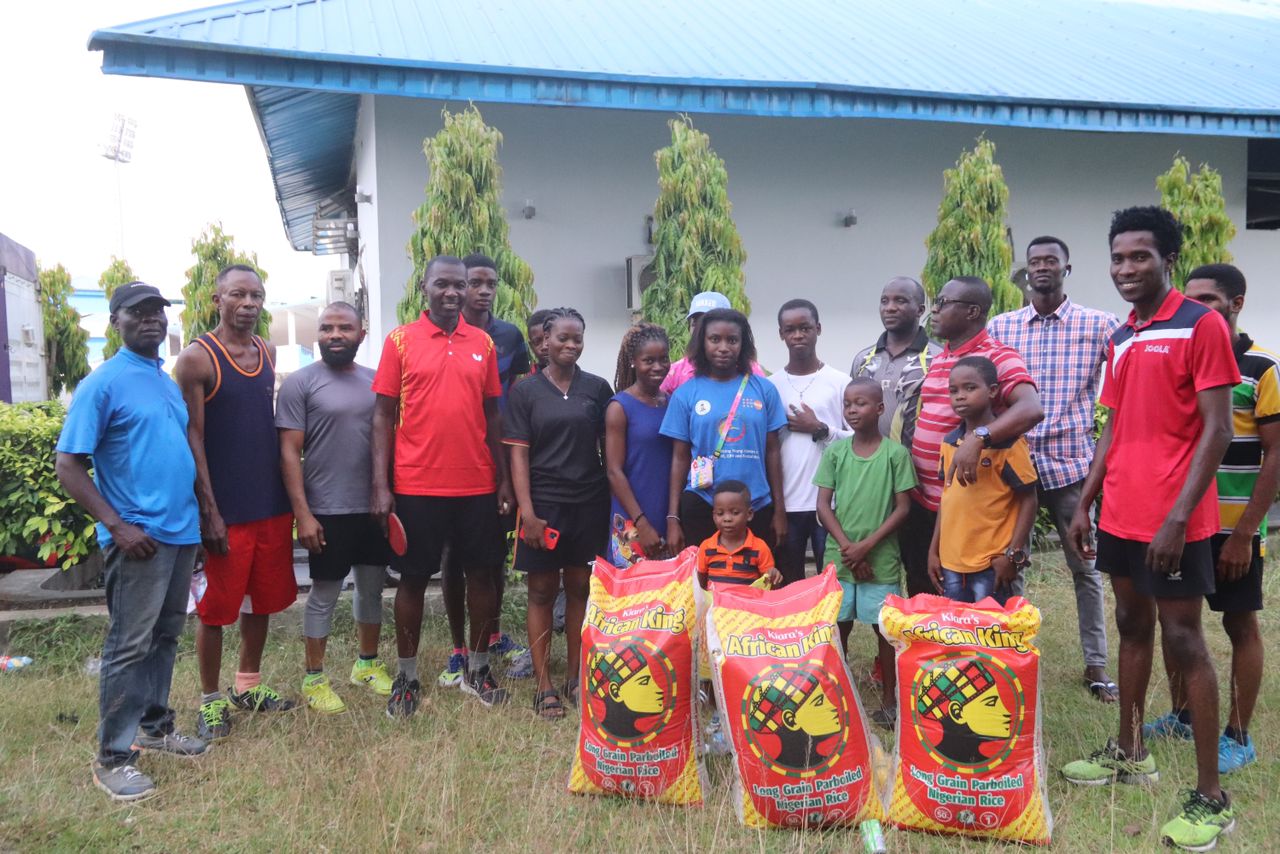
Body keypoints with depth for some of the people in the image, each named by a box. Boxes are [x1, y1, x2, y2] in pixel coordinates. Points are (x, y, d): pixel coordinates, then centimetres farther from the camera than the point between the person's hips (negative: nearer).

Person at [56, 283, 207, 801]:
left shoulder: (169, 382, 13)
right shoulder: (102, 384, -9)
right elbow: (68, 468, -12)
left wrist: (202, 512, 14)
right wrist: (118, 526, -18)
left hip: (182, 532, 7)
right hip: (139, 536, -7)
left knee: (165, 637, 17)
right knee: (130, 646, -2)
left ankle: (155, 726, 31)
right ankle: (112, 757, 9)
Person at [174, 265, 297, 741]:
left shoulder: (269, 354, 9)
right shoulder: (197, 358, -8)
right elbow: (192, 438, -11)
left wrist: (289, 494, 11)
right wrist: (209, 511, -15)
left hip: (272, 504, 6)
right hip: (225, 508, -6)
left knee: (264, 598, 15)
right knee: (217, 607, 4)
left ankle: (249, 686, 31)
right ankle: (211, 700, 20)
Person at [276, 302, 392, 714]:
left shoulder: (376, 381, 7)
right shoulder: (300, 382, -6)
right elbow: (289, 452, -9)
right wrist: (303, 513, -14)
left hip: (375, 507, 5)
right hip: (328, 511, -5)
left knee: (372, 587, 15)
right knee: (324, 593, 5)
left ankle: (368, 664, 31)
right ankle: (314, 679, 18)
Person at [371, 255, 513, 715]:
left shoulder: (483, 343, 7)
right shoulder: (400, 340, -1)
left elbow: (492, 414, 10)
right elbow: (384, 414, -1)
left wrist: (504, 478, 7)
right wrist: (381, 485, -8)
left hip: (478, 485, 3)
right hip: (416, 485, -3)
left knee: (482, 573, 9)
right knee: (414, 578, 8)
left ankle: (478, 669, 26)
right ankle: (406, 676, 22)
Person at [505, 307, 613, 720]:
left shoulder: (597, 388, 5)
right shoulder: (525, 390, 0)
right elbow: (518, 454, -3)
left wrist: (616, 501, 3)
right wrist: (526, 510, -11)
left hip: (590, 503, 2)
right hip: (544, 503, -2)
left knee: (580, 589, 9)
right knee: (542, 592, 4)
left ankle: (576, 678, 21)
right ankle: (544, 687, 12)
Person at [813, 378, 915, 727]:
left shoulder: (895, 452, -5)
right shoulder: (835, 451, 2)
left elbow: (903, 508, -5)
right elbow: (823, 505, 2)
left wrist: (867, 545, -12)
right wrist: (846, 546, -9)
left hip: (881, 559, -2)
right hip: (839, 558, 2)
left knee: (884, 629, 6)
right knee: (837, 627, 8)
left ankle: (889, 700, 20)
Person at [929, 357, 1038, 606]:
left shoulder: (1008, 442, -10)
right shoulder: (949, 442, 8)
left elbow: (1028, 500, -9)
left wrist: (1013, 554, -13)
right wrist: (934, 549, 13)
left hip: (991, 563, -6)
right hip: (950, 560, 6)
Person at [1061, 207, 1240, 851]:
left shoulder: (1201, 325, -9)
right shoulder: (1119, 340, 12)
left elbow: (1217, 430, -13)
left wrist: (1178, 515, -20)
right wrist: (1085, 504, 12)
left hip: (1172, 520, -7)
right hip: (1119, 515, 7)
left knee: (1183, 642, -2)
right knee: (1132, 627, 16)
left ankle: (1210, 796, 9)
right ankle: (1129, 753, 30)